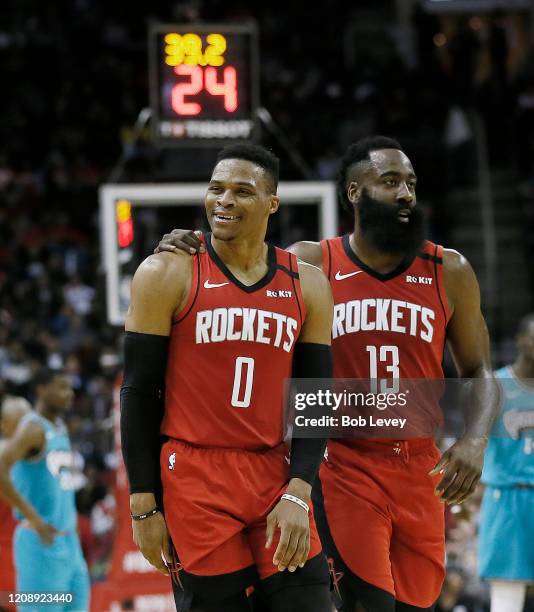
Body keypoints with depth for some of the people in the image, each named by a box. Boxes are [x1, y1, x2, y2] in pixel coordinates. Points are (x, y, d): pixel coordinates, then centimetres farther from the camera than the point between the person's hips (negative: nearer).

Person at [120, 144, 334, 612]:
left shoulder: (307, 285, 7)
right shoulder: (168, 275, -2)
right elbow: (139, 393, -2)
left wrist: (298, 495, -6)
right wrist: (144, 506, -7)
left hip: (276, 476, 3)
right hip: (196, 481, -3)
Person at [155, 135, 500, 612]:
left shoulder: (449, 272, 4)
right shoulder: (308, 264, -1)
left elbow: (479, 374, 10)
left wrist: (474, 441, -9)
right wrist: (185, 252, -12)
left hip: (419, 473, 3)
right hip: (343, 467, -3)